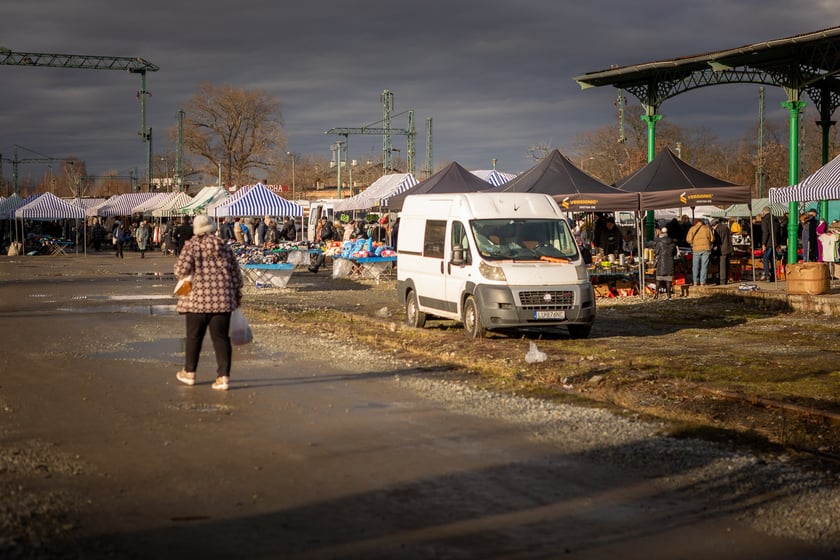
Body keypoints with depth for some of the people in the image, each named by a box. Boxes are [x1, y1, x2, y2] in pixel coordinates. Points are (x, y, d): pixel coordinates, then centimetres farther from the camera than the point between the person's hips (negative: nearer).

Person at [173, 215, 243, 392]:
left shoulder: (191, 246, -4)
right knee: (221, 337, 3)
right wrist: (238, 294, 21)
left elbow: (181, 270, -15)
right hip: (223, 298, 2)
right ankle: (224, 377, -2)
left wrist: (184, 277, 8)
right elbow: (235, 273, 10)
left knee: (194, 336, 12)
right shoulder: (223, 246, 7)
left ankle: (189, 372, 23)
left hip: (198, 297, -2)